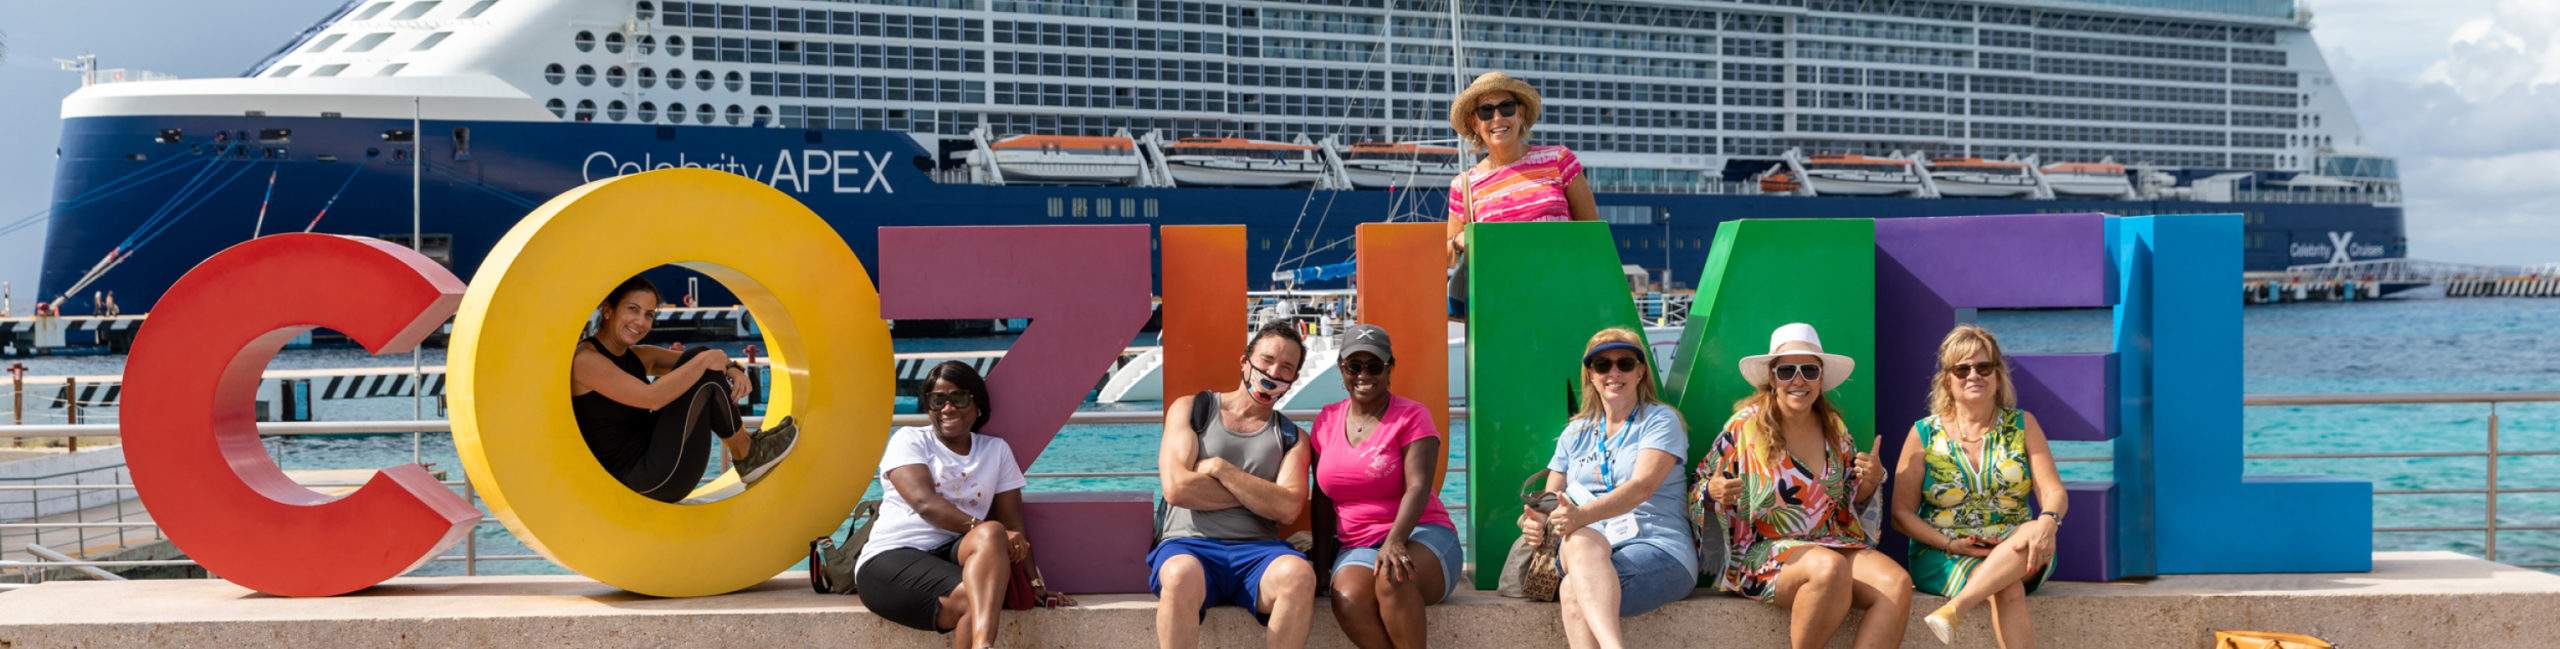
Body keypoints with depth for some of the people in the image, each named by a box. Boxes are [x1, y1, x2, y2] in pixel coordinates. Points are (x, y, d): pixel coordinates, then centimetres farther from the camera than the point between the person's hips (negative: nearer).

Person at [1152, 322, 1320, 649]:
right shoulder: (1191, 408, 13)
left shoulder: (1291, 437, 18)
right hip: (1190, 545, -2)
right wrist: (1258, 494, 2)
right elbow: (1176, 488, -3)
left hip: (1257, 548, 2)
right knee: (1182, 575, -39)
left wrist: (1220, 468, -4)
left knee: (1298, 573, -34)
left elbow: (1287, 508, -2)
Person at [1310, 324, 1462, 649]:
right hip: (1357, 546, 3)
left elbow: (1418, 487, -14)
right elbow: (1323, 497, 17)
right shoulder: (1327, 420, 13)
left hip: (1419, 536, -3)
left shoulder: (1411, 416, -1)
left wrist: (1395, 541, -30)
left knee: (1392, 577, -39)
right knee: (1347, 599, -32)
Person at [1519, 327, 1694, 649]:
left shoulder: (1660, 420, 7)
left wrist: (1582, 516, -28)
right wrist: (1537, 524, -10)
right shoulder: (1575, 433, 23)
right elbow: (1550, 499, 17)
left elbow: (1642, 487, -10)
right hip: (1587, 548, 3)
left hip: (1657, 547, -3)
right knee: (1582, 541, -37)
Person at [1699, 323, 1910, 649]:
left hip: (1832, 544, 4)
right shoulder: (1745, 426, -2)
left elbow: (1851, 501, 21)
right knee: (1831, 567, -38)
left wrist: (1870, 481, -1)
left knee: (1897, 583, -26)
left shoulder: (1834, 427, 10)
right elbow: (1700, 487, 4)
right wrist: (1714, 492, -19)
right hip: (1765, 553, -4)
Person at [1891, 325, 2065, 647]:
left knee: (2038, 535, -35)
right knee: (2008, 591, -34)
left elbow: (2054, 493, -1)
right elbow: (1901, 513, 3)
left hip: (2015, 550, 2)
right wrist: (1951, 544, -14)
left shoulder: (2022, 425, 8)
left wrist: (2046, 522, -26)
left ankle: (1954, 609, -43)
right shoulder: (1925, 434, 4)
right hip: (1943, 556, -2)